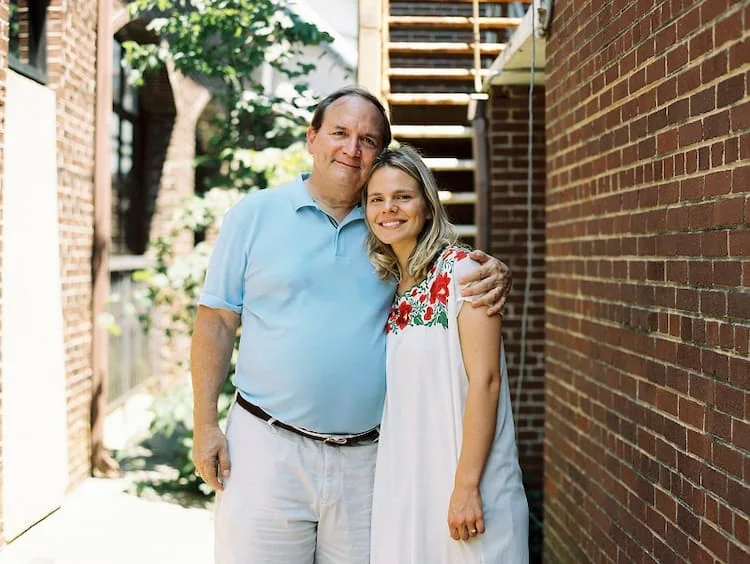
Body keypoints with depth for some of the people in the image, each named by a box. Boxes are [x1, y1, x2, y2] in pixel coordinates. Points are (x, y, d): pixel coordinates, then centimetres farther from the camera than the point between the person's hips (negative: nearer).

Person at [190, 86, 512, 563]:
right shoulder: (255, 215, 2)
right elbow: (217, 322, 2)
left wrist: (495, 276, -7)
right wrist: (205, 424, -5)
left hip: (366, 455, 3)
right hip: (267, 447, -2)